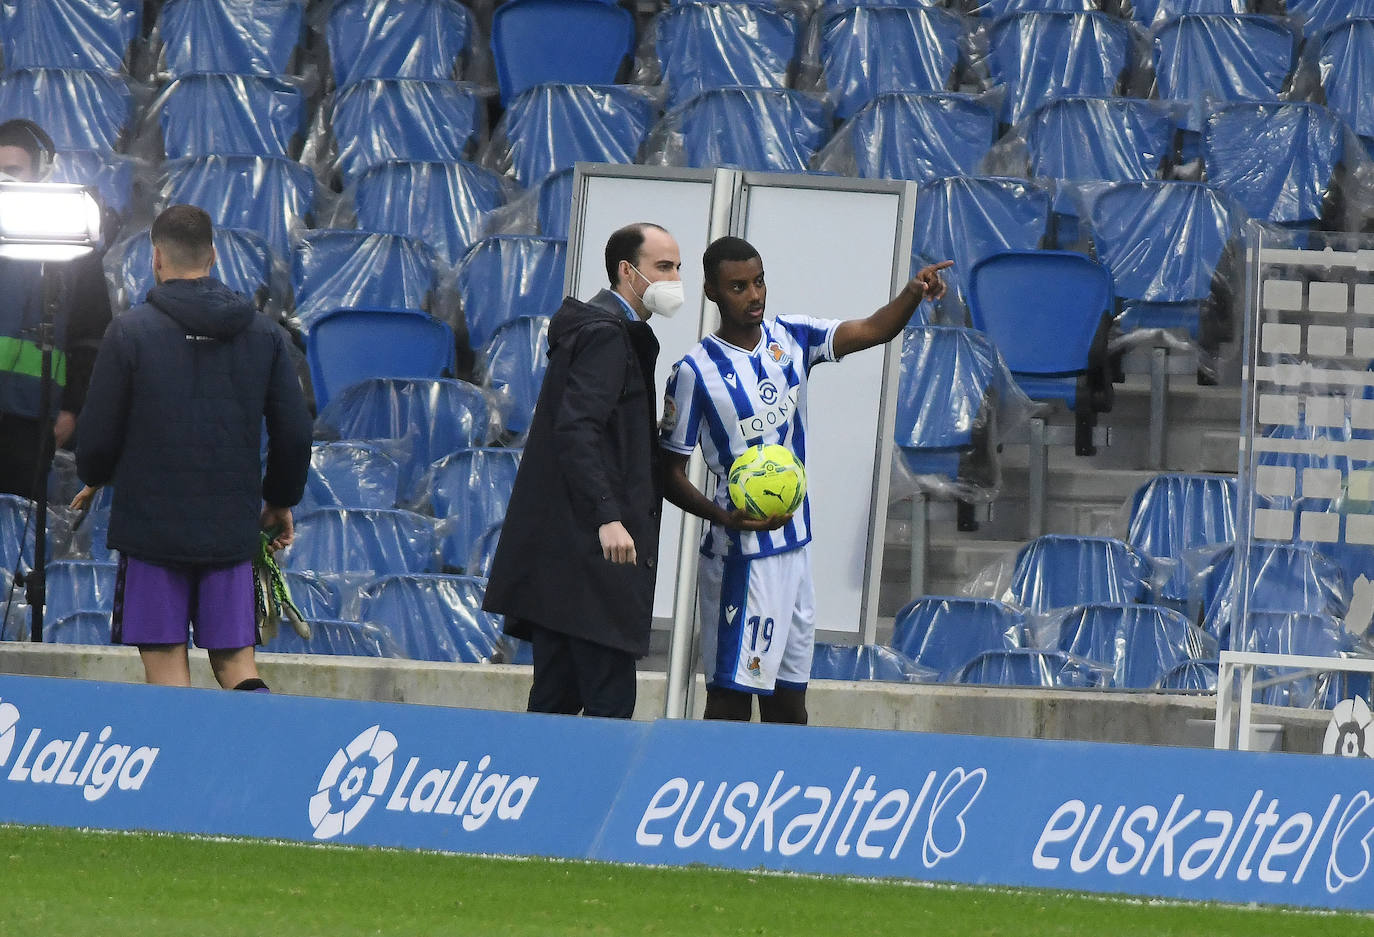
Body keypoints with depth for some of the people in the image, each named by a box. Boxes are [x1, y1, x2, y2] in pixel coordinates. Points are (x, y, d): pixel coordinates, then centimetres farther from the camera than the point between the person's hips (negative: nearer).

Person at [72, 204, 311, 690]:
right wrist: (281, 501, 25)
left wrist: (93, 479, 19)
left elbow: (98, 434, -4)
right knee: (235, 661, 7)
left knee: (166, 664, 0)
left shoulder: (130, 332, -6)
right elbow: (295, 432, 8)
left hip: (152, 526, -3)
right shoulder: (263, 332, 6)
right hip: (233, 530, 3)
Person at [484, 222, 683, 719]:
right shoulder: (605, 334, -10)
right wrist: (607, 516, -27)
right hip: (590, 548, -11)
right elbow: (576, 430, -21)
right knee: (608, 699, -13)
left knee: (557, 695, 10)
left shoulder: (607, 329, 21)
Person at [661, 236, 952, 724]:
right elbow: (671, 474, -8)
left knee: (788, 703, 11)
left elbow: (872, 330, -4)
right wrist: (726, 517, -24)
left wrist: (913, 293, -24)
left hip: (795, 550, 7)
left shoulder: (790, 339, 5)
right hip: (741, 558, -7)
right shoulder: (696, 372, -11)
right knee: (731, 700, -9)